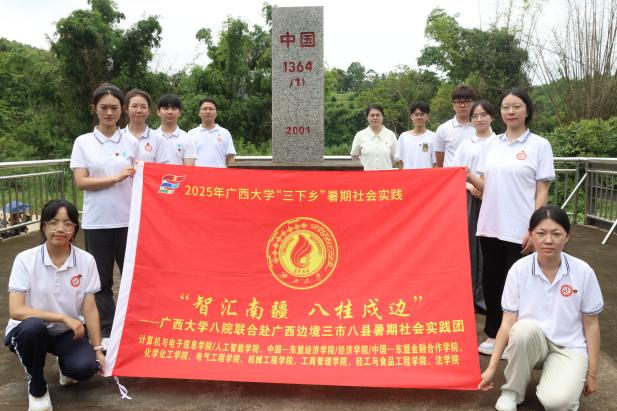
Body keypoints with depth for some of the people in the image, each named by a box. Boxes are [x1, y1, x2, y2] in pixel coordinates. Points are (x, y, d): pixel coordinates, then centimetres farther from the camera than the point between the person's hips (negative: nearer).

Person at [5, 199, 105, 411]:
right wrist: (63, 317, -27)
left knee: (85, 367, -27)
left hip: (68, 332, 1)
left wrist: (97, 350, -7)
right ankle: (36, 388, -7)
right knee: (33, 327, -36)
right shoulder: (25, 259, -15)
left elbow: (90, 310, -5)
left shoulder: (86, 260, -9)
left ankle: (65, 366, 14)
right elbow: (16, 310, -21)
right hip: (30, 331, -1)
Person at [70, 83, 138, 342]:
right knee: (102, 279, 9)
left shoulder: (132, 143, 6)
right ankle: (105, 331, 21)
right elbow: (80, 182, -5)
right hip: (97, 222, 0)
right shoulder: (83, 142, 3)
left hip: (128, 220, 1)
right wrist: (116, 178, -16)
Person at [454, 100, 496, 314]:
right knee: (470, 245, 3)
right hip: (470, 199, 2)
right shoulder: (465, 144, 10)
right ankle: (469, 294, 14)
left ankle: (486, 296, 8)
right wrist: (470, 186, -11)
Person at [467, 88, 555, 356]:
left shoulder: (539, 145, -2)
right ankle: (493, 334, 24)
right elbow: (485, 185, 11)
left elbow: (542, 192, -4)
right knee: (491, 280, 10)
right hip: (490, 225, 4)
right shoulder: (491, 144, 9)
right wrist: (469, 177, -10)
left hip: (519, 228, -4)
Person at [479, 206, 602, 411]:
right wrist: (491, 368, -10)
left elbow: (591, 324, -1)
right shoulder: (519, 269, -11)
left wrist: (592, 373, 2)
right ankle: (512, 391, -11)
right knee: (525, 328, -35)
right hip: (530, 342, 1)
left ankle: (570, 382, 9)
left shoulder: (583, 272, -11)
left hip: (569, 347, -1)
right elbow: (508, 322, -8)